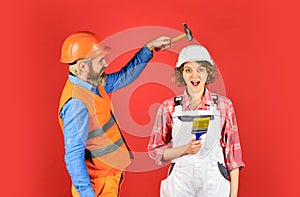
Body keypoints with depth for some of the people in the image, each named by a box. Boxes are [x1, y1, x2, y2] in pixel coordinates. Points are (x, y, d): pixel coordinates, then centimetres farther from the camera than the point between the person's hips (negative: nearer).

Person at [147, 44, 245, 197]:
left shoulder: (224, 105, -1)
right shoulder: (169, 107, -3)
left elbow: (232, 151, 2)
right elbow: (155, 151, 1)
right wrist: (185, 149, -15)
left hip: (214, 183, 0)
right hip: (180, 183, 0)